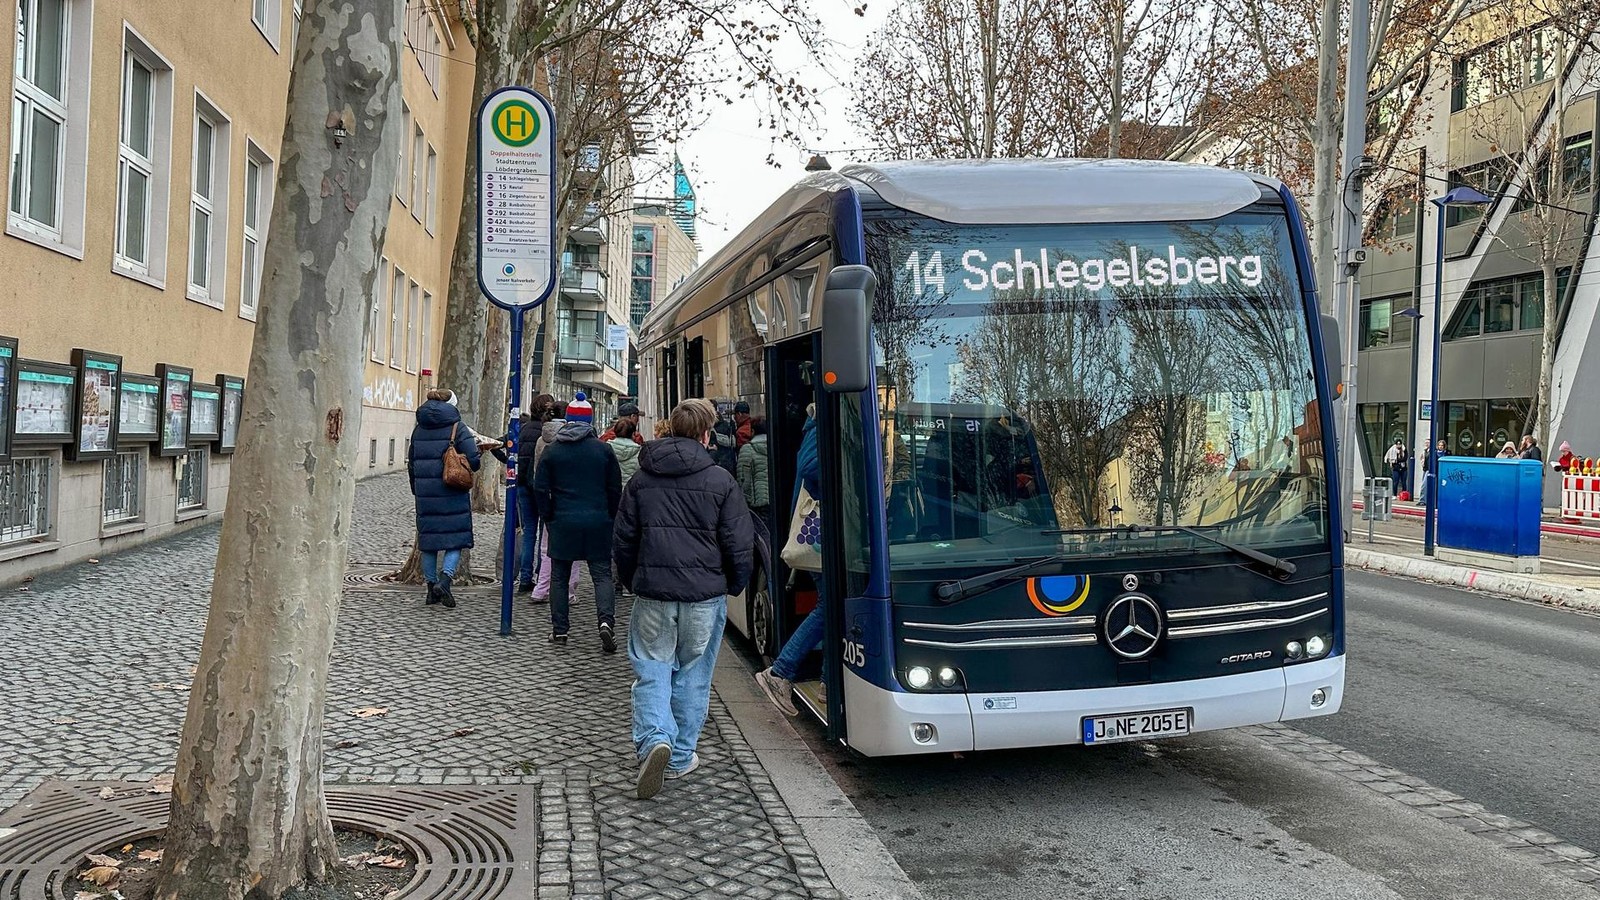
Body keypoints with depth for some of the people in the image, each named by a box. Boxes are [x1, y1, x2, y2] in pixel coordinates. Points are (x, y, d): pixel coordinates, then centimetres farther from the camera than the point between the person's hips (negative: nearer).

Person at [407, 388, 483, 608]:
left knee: (428, 540, 11)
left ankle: (431, 586, 16)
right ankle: (444, 580, -15)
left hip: (425, 493, 5)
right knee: (456, 539, 2)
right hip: (452, 492, -5)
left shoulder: (418, 430, 9)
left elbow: (411, 463, 16)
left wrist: (416, 489, 25)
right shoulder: (458, 429, -7)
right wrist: (479, 454, 9)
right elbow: (473, 461, -14)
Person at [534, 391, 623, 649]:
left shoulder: (552, 450, 2)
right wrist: (609, 517, 14)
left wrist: (548, 518, 12)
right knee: (602, 573, 2)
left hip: (563, 522, 0)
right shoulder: (603, 449, 1)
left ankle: (559, 629, 13)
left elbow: (540, 489, 2)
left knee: (559, 576, 11)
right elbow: (615, 489, 4)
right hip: (598, 522, 0)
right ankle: (606, 620, -18)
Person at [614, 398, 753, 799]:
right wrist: (734, 586, 11)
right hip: (704, 595, -1)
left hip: (653, 593, 1)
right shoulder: (720, 481, -6)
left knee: (651, 669, 8)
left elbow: (623, 540, 9)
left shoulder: (642, 479, 4)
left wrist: (633, 583, 21)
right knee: (693, 674, 11)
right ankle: (681, 757, 18)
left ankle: (655, 739, -14)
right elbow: (739, 545, -4)